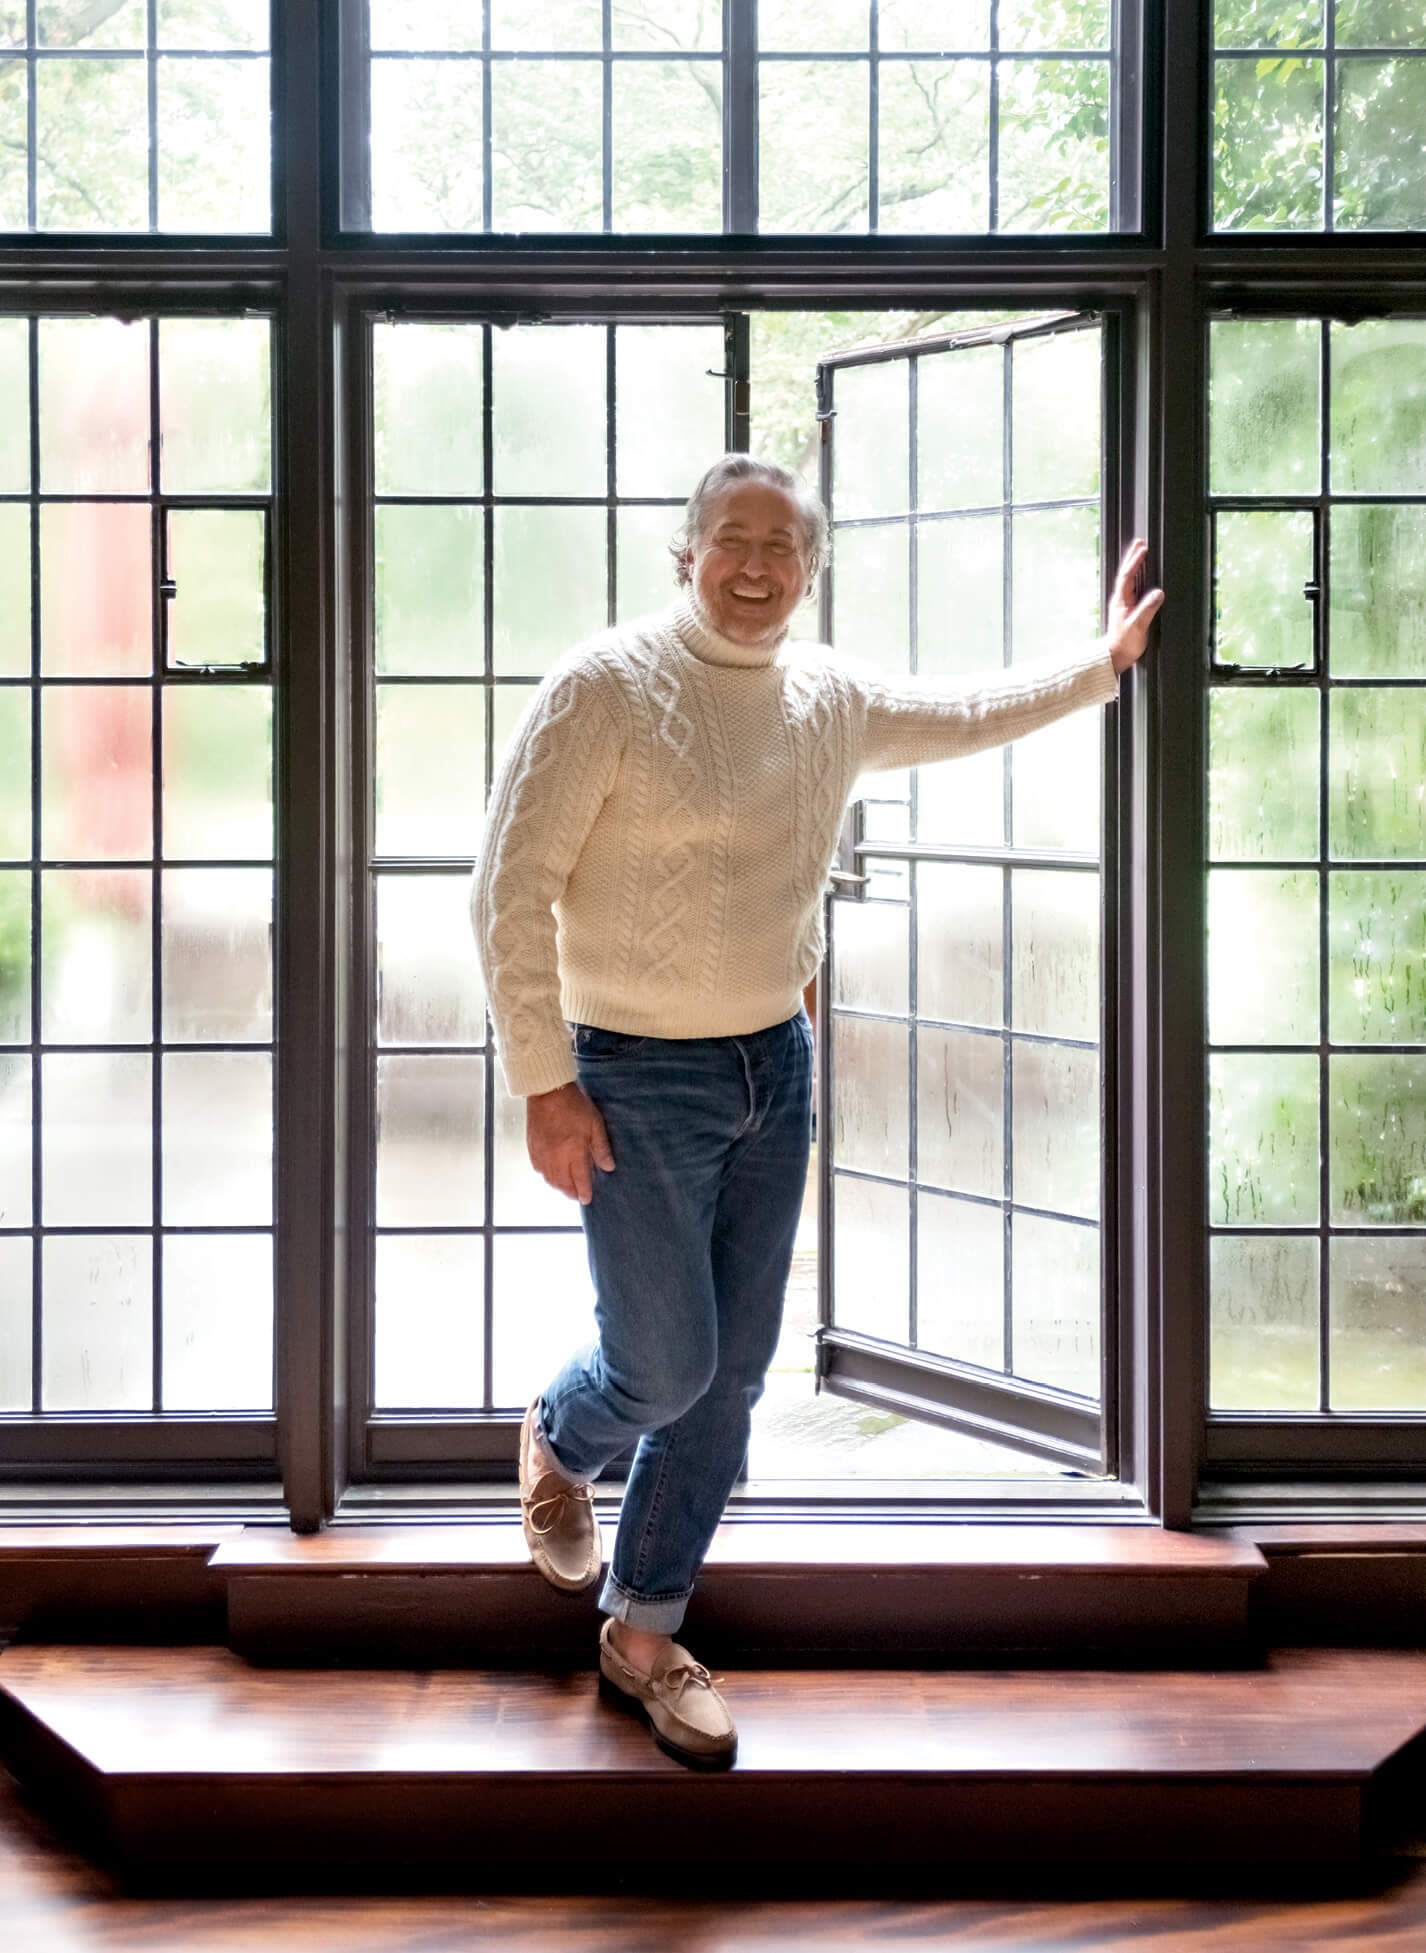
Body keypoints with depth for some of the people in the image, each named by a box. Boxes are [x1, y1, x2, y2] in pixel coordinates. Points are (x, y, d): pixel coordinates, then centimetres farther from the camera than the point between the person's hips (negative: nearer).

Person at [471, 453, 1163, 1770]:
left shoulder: (833, 697, 5)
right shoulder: (607, 686, -13)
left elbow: (971, 716, 26)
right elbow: (512, 893, -14)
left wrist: (1107, 660, 23)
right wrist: (544, 1081, -16)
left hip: (777, 1067, 6)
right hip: (639, 1078, -6)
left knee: (732, 1374, 8)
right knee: (665, 1367, -2)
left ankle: (644, 1633, 23)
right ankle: (558, 1446, 35)